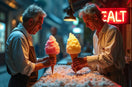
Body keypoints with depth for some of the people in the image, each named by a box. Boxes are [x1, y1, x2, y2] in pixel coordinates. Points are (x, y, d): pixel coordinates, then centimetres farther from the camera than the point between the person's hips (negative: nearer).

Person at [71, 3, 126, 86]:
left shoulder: (112, 31, -12)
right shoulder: (95, 35, 15)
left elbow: (109, 57, -21)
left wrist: (85, 60, -22)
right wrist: (83, 64, 1)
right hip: (100, 75, 7)